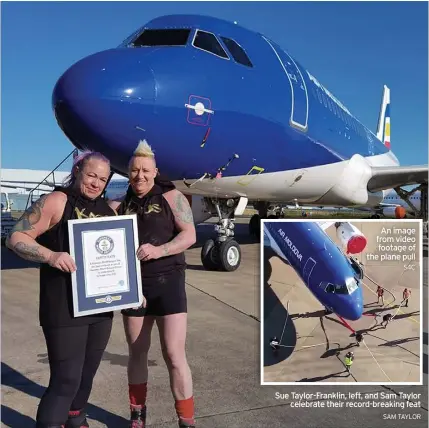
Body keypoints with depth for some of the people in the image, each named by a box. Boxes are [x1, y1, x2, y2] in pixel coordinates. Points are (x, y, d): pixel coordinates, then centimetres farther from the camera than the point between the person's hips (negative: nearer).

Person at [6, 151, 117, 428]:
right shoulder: (57, 201, -8)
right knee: (65, 380, -6)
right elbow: (16, 237, -11)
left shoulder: (108, 209, 11)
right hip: (64, 309, -6)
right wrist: (50, 255, -27)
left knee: (86, 376, 19)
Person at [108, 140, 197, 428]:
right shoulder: (121, 205, 8)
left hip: (168, 283, -4)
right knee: (137, 353, 14)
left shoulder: (171, 197, -3)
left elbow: (189, 236, -11)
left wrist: (159, 250, -27)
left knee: (174, 356, -5)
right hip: (134, 286, 4)